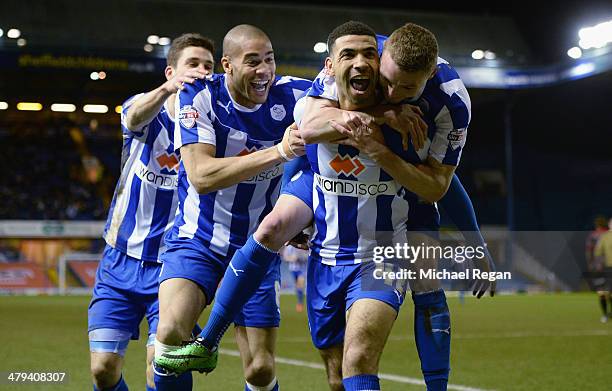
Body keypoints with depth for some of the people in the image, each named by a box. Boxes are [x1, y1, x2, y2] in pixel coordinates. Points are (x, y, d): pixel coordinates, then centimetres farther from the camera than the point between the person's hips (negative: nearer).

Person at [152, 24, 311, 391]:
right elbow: (201, 176, -25)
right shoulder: (199, 97, -14)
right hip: (198, 243, -2)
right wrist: (277, 153, -34)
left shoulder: (291, 95, -9)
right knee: (171, 332, -27)